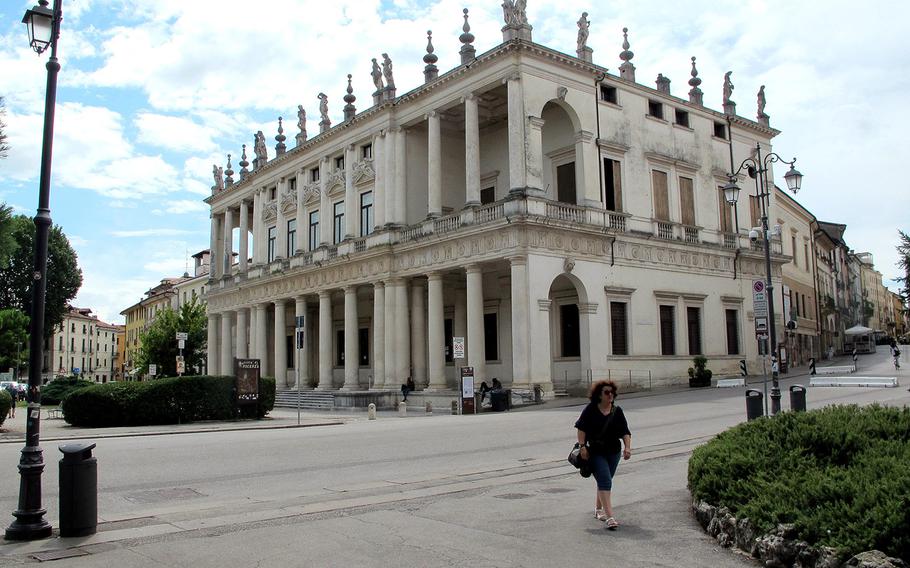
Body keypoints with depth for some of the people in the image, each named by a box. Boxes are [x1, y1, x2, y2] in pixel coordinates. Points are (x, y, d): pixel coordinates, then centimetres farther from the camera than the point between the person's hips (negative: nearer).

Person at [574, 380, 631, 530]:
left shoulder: (617, 411, 1)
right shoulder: (591, 409, -8)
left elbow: (625, 432, 0)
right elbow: (581, 428, -6)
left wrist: (627, 447, -14)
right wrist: (582, 446, -14)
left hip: (613, 452, 4)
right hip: (595, 453, -4)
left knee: (604, 481, 16)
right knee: (605, 481, -15)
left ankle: (598, 509, 37)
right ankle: (609, 517, -18)